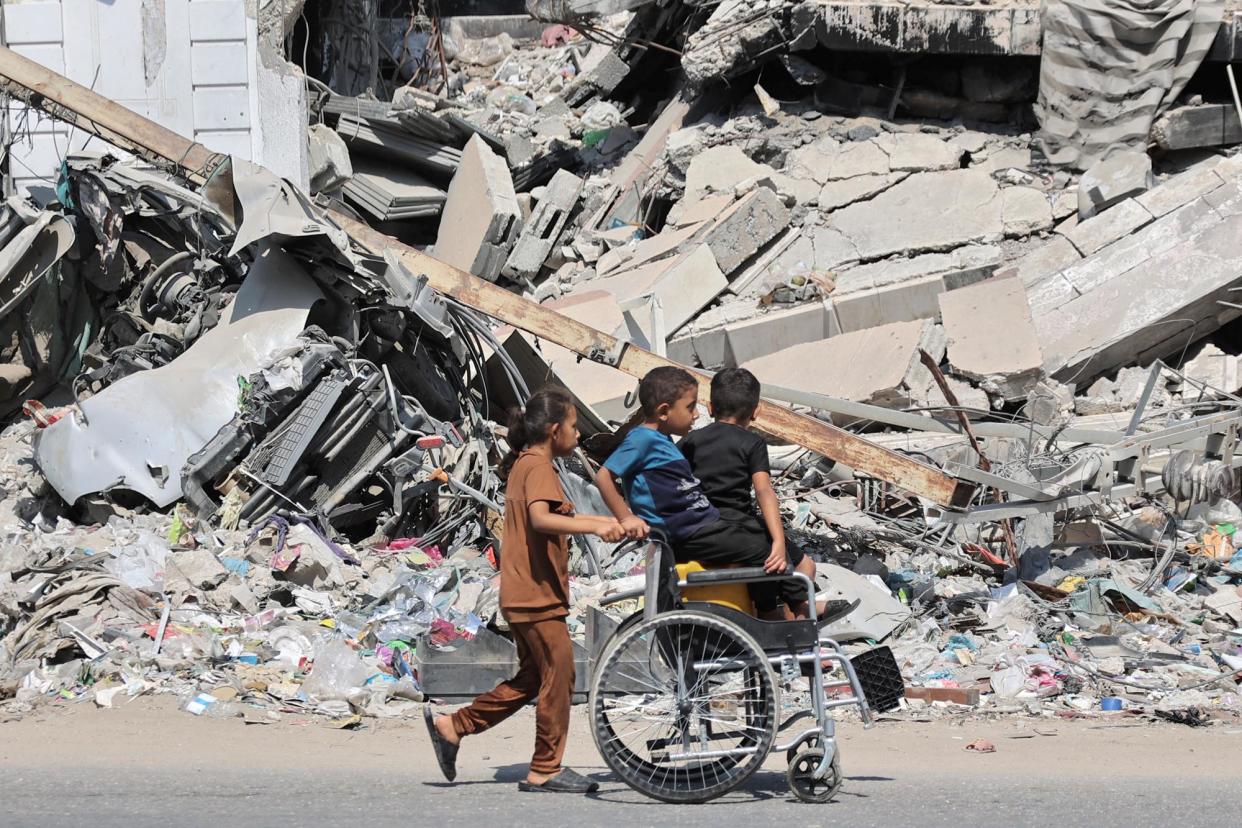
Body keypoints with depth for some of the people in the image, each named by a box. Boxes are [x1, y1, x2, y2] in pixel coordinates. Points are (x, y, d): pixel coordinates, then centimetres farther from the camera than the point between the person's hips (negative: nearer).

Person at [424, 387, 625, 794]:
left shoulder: (523, 465, 17)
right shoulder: (539, 467, -14)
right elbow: (540, 518, -33)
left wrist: (604, 521, 30)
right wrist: (595, 527, -42)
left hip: (522, 595, 10)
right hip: (538, 593, -10)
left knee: (531, 679, 16)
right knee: (559, 675, -2)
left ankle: (452, 727, 17)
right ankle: (546, 769, 3)